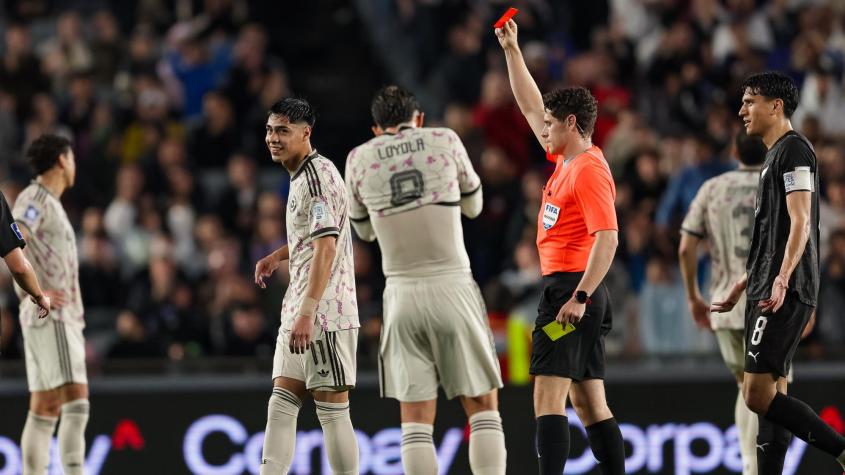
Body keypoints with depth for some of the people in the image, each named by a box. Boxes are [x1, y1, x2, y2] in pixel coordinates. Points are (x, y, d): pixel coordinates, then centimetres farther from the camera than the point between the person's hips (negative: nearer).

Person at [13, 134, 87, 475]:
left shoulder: (48, 203, 22)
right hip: (51, 318, -10)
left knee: (45, 409, 6)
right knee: (76, 400, -17)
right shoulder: (34, 198, -7)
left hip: (61, 318, 10)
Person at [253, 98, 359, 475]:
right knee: (281, 403, 4)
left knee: (332, 409, -6)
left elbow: (326, 246, -22)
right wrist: (277, 256, 20)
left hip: (324, 311, -10)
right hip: (298, 311, 10)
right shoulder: (302, 176, 16)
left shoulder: (318, 175, -14)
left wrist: (307, 312, -27)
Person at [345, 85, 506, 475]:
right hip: (453, 290, -1)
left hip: (402, 294, 1)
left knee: (416, 418, 4)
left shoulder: (359, 160, 5)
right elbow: (473, 205, 18)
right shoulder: (444, 141, 2)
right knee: (483, 406, 6)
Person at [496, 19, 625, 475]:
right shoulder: (565, 159, 14)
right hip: (577, 292, 10)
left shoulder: (589, 171, -13)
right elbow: (530, 106, 26)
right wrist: (511, 49, 25)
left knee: (548, 397, -14)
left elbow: (608, 238, -21)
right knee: (589, 402, 8)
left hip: (569, 288, -10)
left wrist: (579, 296, -27)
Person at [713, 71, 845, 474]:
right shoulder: (775, 154, 21)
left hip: (784, 295, -10)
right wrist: (744, 284, 30)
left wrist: (781, 281, -29)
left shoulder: (794, 149, -9)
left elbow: (799, 223, -19)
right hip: (768, 293, 10)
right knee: (771, 397, 6)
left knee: (758, 394, -15)